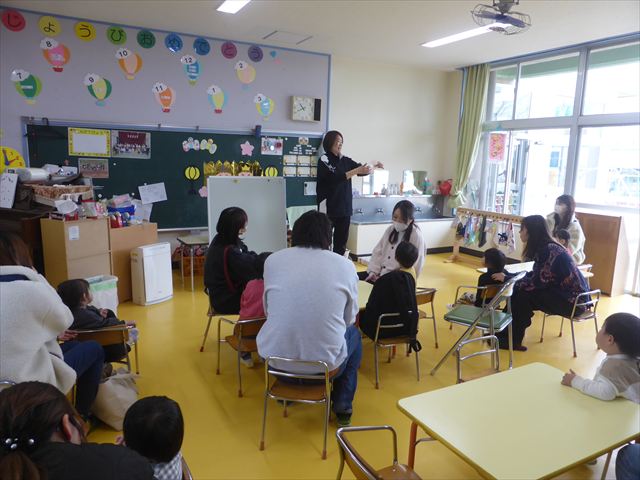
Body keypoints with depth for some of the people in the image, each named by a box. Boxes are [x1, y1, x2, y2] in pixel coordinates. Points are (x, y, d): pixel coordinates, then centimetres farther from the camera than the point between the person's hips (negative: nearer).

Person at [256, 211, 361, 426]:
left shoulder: (272, 260, 0)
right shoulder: (346, 265, -2)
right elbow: (349, 318, 9)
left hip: (275, 359, 2)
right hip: (325, 364, -1)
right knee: (353, 334, 30)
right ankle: (342, 409, 33)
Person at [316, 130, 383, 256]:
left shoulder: (345, 161, 11)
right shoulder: (324, 160, -6)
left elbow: (362, 169, 8)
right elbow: (335, 178, -19)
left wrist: (374, 167, -13)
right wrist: (357, 171, -25)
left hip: (345, 208, 6)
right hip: (329, 208, -6)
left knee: (341, 242, 9)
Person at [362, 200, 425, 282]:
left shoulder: (416, 236, -9)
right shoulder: (390, 230, 10)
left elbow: (413, 266, -14)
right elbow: (378, 252, 11)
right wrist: (373, 271, -5)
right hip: (380, 272, 6)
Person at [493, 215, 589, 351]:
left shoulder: (549, 250, -23)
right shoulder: (543, 247, 5)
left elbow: (537, 282, -25)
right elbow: (535, 276, 9)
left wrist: (507, 279, -15)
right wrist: (508, 276, 1)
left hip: (573, 301, -9)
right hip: (564, 293, 9)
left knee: (523, 296, -16)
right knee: (518, 290, 0)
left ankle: (513, 340, -1)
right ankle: (505, 332, 8)